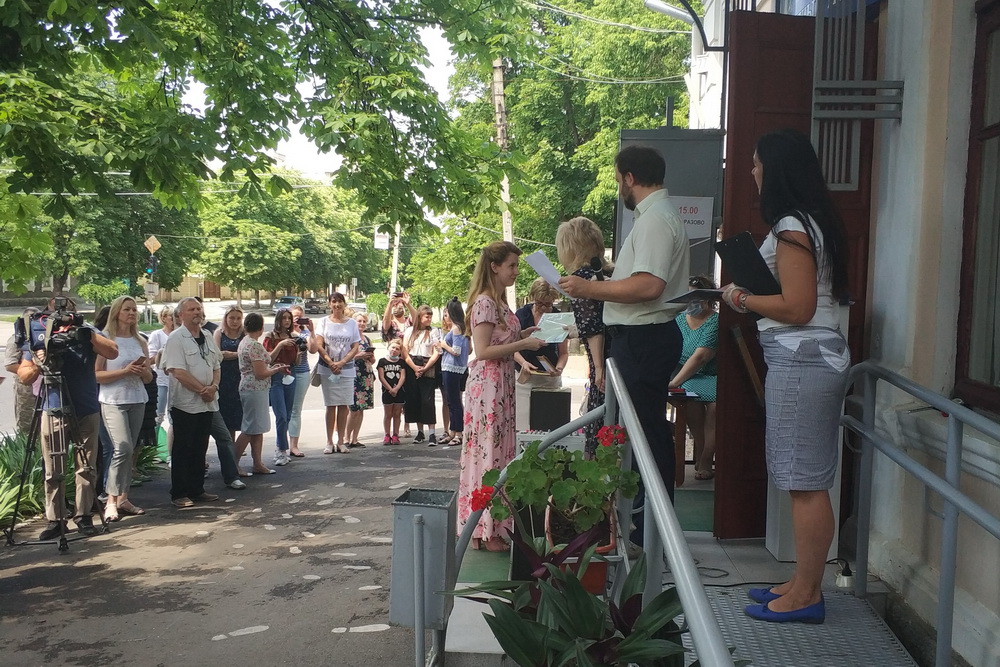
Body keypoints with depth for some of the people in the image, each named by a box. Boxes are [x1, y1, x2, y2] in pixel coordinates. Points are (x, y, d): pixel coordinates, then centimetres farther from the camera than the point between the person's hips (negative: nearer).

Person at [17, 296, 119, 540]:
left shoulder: (87, 334, -1)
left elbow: (113, 353, -16)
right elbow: (23, 377, 4)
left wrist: (90, 335, -25)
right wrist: (37, 364, -17)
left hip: (87, 412, 0)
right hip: (53, 413, 0)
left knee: (86, 468, 6)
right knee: (53, 471, 2)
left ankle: (84, 516, 15)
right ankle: (55, 521, 10)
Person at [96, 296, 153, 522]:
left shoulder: (140, 342, 12)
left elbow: (149, 378, 15)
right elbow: (96, 375, -10)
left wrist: (143, 371, -7)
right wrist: (125, 371, -19)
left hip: (137, 401, 5)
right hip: (113, 402, -5)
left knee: (129, 451, 5)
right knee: (123, 449, -16)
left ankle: (123, 498, 13)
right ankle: (111, 500, -5)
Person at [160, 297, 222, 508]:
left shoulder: (208, 337, 11)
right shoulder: (176, 338, -10)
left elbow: (216, 366, 13)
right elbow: (178, 372, -17)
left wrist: (214, 386, -6)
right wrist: (202, 389, -15)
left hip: (207, 402, 6)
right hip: (185, 403, -6)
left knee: (200, 449, 12)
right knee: (183, 451, 1)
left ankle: (197, 490, 22)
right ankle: (179, 494, 10)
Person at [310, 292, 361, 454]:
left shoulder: (352, 323, 7)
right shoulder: (324, 322, 4)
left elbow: (356, 348, 2)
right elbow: (318, 346, -2)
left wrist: (341, 363, -10)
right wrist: (331, 363, -13)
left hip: (347, 369, 1)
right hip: (327, 369, -1)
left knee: (344, 405, 1)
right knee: (331, 405, 0)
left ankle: (341, 441, 8)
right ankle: (329, 442, 5)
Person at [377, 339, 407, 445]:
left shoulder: (401, 362, 7)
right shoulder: (382, 361, 1)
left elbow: (403, 376, -1)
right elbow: (381, 377, -4)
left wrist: (396, 388, -15)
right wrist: (390, 389, -11)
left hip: (399, 391, 2)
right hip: (387, 391, -2)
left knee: (397, 414, 6)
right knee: (387, 414, 4)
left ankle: (395, 435, 13)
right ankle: (387, 435, 10)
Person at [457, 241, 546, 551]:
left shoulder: (499, 301, 16)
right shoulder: (485, 302, -14)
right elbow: (483, 351, -19)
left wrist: (529, 331, 10)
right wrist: (523, 344, -18)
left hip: (503, 383, 10)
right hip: (487, 383, -10)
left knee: (500, 449, 12)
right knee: (489, 449, -5)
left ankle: (494, 524, 20)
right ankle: (485, 531, 2)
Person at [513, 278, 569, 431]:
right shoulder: (522, 314, 1)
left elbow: (563, 352, 6)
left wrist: (559, 368, -14)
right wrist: (523, 362, -16)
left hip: (550, 379, 0)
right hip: (524, 377, 0)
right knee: (523, 425, -5)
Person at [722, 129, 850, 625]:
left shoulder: (791, 227, -13)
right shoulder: (808, 222, 18)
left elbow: (797, 308, -19)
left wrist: (743, 299, -5)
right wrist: (750, 295, 16)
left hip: (801, 360, -10)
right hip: (810, 358, 10)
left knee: (805, 482, -4)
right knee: (805, 481, 13)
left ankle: (806, 597, 5)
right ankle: (802, 583, 22)